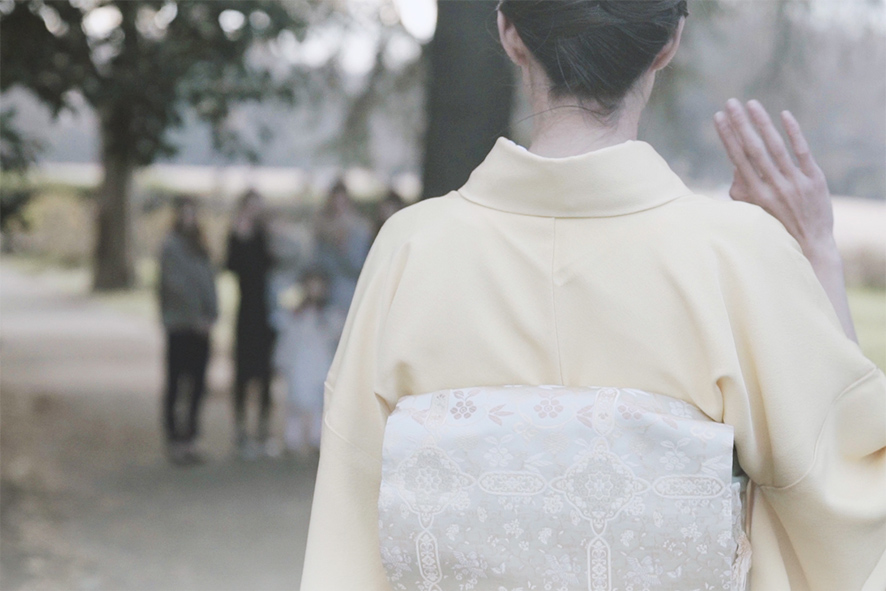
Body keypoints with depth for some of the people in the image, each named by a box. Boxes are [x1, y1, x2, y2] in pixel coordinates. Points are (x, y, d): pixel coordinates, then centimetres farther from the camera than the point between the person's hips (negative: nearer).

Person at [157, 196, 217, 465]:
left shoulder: (198, 246, 15)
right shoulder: (171, 245, -8)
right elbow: (174, 284, -14)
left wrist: (212, 314, 1)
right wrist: (197, 318, -13)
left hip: (200, 326, 7)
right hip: (179, 325, -7)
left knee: (197, 383, 7)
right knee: (176, 384, -1)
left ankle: (189, 439, 14)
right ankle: (174, 440, 3)